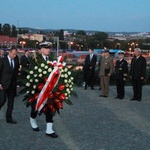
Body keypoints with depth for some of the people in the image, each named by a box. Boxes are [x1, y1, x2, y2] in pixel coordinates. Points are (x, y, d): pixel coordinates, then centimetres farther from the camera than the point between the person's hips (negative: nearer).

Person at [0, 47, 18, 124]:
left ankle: (9, 118, 13)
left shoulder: (16, 62, 9)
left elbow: (16, 73, 12)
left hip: (12, 85, 4)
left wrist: (15, 84, 4)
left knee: (11, 103, 5)